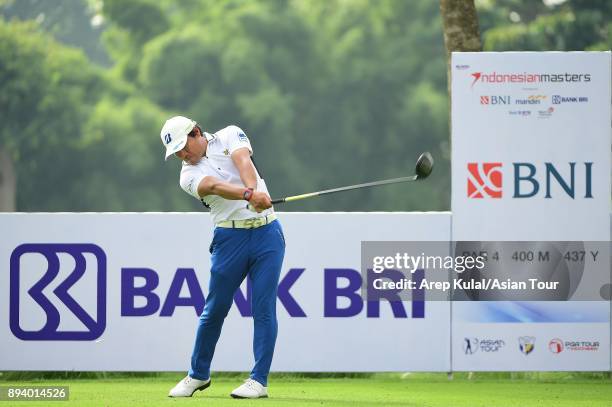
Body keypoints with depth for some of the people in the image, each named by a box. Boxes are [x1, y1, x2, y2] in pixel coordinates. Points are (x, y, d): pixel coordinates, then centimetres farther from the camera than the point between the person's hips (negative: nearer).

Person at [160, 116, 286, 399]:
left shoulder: (229, 136, 5)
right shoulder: (188, 176, 1)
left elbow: (243, 162, -16)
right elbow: (215, 187, -20)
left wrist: (255, 190, -38)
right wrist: (249, 194, -41)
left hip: (266, 232, -1)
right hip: (230, 236, 1)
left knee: (264, 308, -6)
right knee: (215, 308, 4)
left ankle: (259, 380, -3)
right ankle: (199, 375, 21)